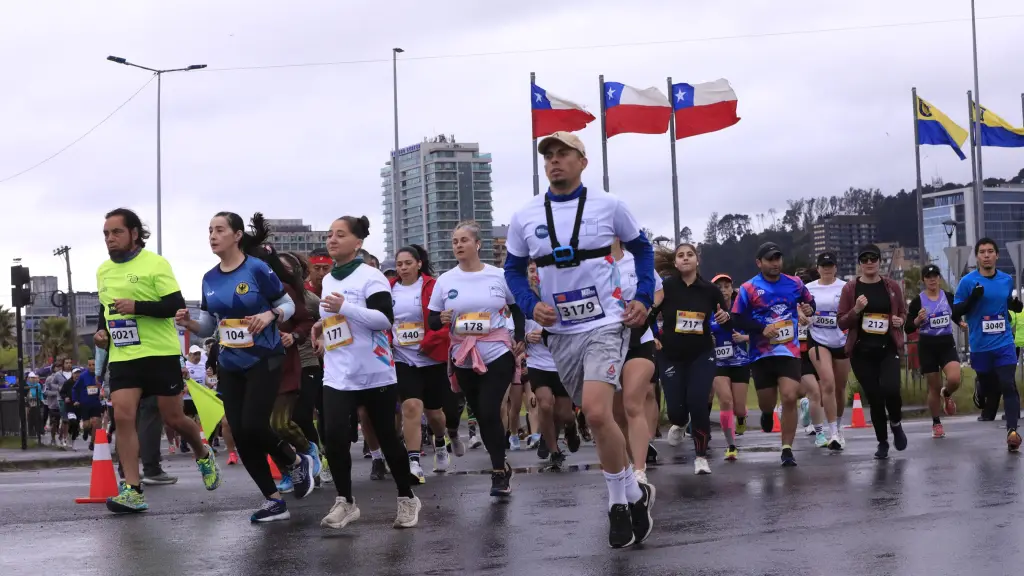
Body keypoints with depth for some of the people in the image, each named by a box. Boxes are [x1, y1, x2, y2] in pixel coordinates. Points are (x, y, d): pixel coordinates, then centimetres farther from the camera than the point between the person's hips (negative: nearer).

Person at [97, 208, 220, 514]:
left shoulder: (155, 264, -9)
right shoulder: (103, 271, 12)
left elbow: (177, 305, -15)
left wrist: (136, 306, -25)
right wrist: (101, 331, 7)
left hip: (160, 353, -5)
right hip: (122, 357, 5)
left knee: (173, 418, 4)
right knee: (122, 416, -11)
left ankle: (203, 455, 36)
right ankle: (133, 491, -11)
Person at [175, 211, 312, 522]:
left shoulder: (257, 269, -11)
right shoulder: (209, 279, 5)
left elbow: (288, 305, -3)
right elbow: (208, 327, 10)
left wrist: (269, 315, -22)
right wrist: (188, 322, -10)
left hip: (264, 360, -6)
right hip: (229, 365, 6)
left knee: (253, 426, -16)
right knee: (240, 435, 1)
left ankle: (296, 462, 15)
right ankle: (273, 500, 12)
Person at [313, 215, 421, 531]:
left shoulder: (371, 276, -10)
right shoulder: (328, 280, 14)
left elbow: (385, 319, -20)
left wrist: (344, 308, -25)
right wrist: (323, 328, 12)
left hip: (375, 372, -5)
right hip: (337, 374, 6)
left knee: (387, 437, 4)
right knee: (333, 436, -11)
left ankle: (407, 498, 20)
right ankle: (345, 502, 1)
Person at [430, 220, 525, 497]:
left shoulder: (498, 276, -2)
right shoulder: (445, 280, 1)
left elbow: (518, 308, 11)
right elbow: (432, 321, 4)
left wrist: (519, 339, 0)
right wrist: (442, 319, -18)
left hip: (498, 354, -3)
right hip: (464, 359, 3)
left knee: (489, 412, -14)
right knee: (481, 415, 9)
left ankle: (498, 471, -3)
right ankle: (502, 469, 24)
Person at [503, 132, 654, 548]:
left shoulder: (609, 206, -3)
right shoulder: (525, 217, 2)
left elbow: (641, 249, 12)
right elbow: (513, 268, 13)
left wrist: (644, 298, 1)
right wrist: (530, 305, -5)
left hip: (605, 323, -4)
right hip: (560, 332, 4)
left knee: (596, 413, -22)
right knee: (599, 418, 11)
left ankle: (621, 502, -4)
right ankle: (634, 495, 28)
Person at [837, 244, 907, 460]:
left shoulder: (892, 286, 5)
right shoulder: (850, 288, 1)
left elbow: (903, 313, 18)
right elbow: (842, 323, 1)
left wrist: (900, 320, -5)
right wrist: (856, 310, -17)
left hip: (889, 348, 0)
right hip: (862, 351, 0)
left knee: (890, 388, -21)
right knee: (874, 397, 1)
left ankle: (896, 423, 11)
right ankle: (882, 442, 21)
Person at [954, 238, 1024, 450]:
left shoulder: (1007, 280, 6)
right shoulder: (968, 281, -4)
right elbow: (956, 311, -3)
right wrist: (972, 299, -21)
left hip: (1004, 343, 1)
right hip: (980, 346, -1)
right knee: (990, 389, 8)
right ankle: (986, 424, 33)